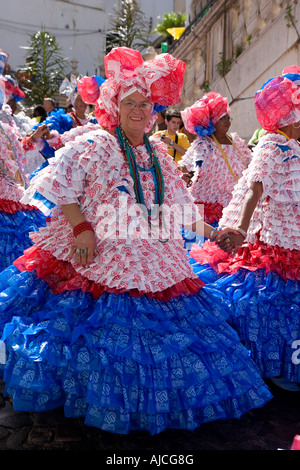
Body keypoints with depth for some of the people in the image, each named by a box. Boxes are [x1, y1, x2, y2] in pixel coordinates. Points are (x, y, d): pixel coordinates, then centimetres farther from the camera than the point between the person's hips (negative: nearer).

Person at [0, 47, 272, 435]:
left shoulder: (157, 152, 14)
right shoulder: (94, 145, -5)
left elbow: (178, 202, 19)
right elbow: (60, 185, -11)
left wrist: (209, 228, 12)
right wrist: (82, 227, -19)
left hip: (154, 260, 6)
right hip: (101, 259, -5)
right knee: (106, 326, 0)